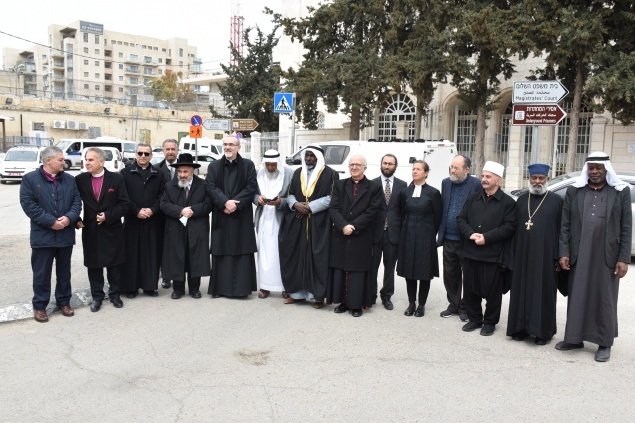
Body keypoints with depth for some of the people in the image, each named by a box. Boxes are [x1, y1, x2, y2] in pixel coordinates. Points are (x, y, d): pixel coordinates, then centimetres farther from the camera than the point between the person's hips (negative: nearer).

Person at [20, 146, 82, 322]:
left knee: (64, 272, 13)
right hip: (43, 235, -4)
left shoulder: (70, 179, 9)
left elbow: (77, 201, 5)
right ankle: (40, 305, 18)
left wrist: (69, 217, -14)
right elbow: (28, 204, -12)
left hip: (66, 234, 4)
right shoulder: (30, 179, -4)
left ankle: (64, 301, 27)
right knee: (42, 273, 5)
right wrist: (51, 222, -18)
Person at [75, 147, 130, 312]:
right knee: (94, 266, 9)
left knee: (114, 265, 9)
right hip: (90, 230, 1)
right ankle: (97, 297, 24)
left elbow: (125, 204, -7)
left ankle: (115, 295, 26)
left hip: (112, 230, -1)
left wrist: (108, 216, -15)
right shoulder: (80, 179, 0)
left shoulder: (117, 178, -6)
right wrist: (76, 219, -5)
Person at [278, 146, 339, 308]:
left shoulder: (330, 174, -2)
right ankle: (297, 292, 15)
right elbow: (290, 194, 13)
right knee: (296, 256, 5)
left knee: (317, 258, -2)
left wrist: (310, 207, -14)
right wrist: (295, 204, -9)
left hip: (319, 223, -5)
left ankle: (317, 295, 6)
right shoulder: (297, 173, 14)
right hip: (297, 222, 5)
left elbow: (332, 198, -9)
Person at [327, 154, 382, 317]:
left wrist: (353, 226, -14)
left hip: (361, 238, -3)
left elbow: (371, 212, -7)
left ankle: (357, 304, 10)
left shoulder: (374, 188, 1)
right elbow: (333, 208, 0)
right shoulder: (340, 185, 9)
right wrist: (343, 226, -15)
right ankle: (343, 302, 17)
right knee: (340, 270, 7)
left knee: (358, 271, 1)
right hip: (340, 236, 3)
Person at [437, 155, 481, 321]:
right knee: (450, 275, 14)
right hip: (449, 239, 5)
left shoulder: (476, 184, -10)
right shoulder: (446, 183, 6)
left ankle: (465, 307, 23)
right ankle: (453, 305, 29)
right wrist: (441, 233, 8)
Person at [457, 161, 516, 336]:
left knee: (492, 290, 4)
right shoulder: (473, 199, 13)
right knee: (470, 288, 11)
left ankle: (490, 322, 20)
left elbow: (509, 227, -11)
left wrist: (486, 237, -17)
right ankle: (474, 318, 27)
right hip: (471, 252, 5)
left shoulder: (507, 202, -3)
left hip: (493, 255, -5)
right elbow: (461, 219, 9)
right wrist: (471, 234, -10)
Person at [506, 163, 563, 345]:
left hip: (545, 256, -3)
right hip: (523, 255, 4)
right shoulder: (521, 200, 11)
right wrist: (514, 254, 5)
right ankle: (521, 327, 18)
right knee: (522, 292, 7)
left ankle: (543, 331, 14)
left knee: (543, 293, 3)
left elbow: (561, 230, -3)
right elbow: (515, 228, 11)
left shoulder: (556, 200, 0)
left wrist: (558, 257, -8)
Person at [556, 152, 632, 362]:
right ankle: (575, 338, 22)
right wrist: (564, 252, -2)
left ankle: (604, 343, 20)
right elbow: (565, 225, 4)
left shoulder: (621, 192, 1)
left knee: (605, 299, 7)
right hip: (579, 255, 2)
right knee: (577, 297, 9)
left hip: (607, 256, -1)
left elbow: (626, 227, -1)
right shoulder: (574, 191, 5)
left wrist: (624, 258, -6)